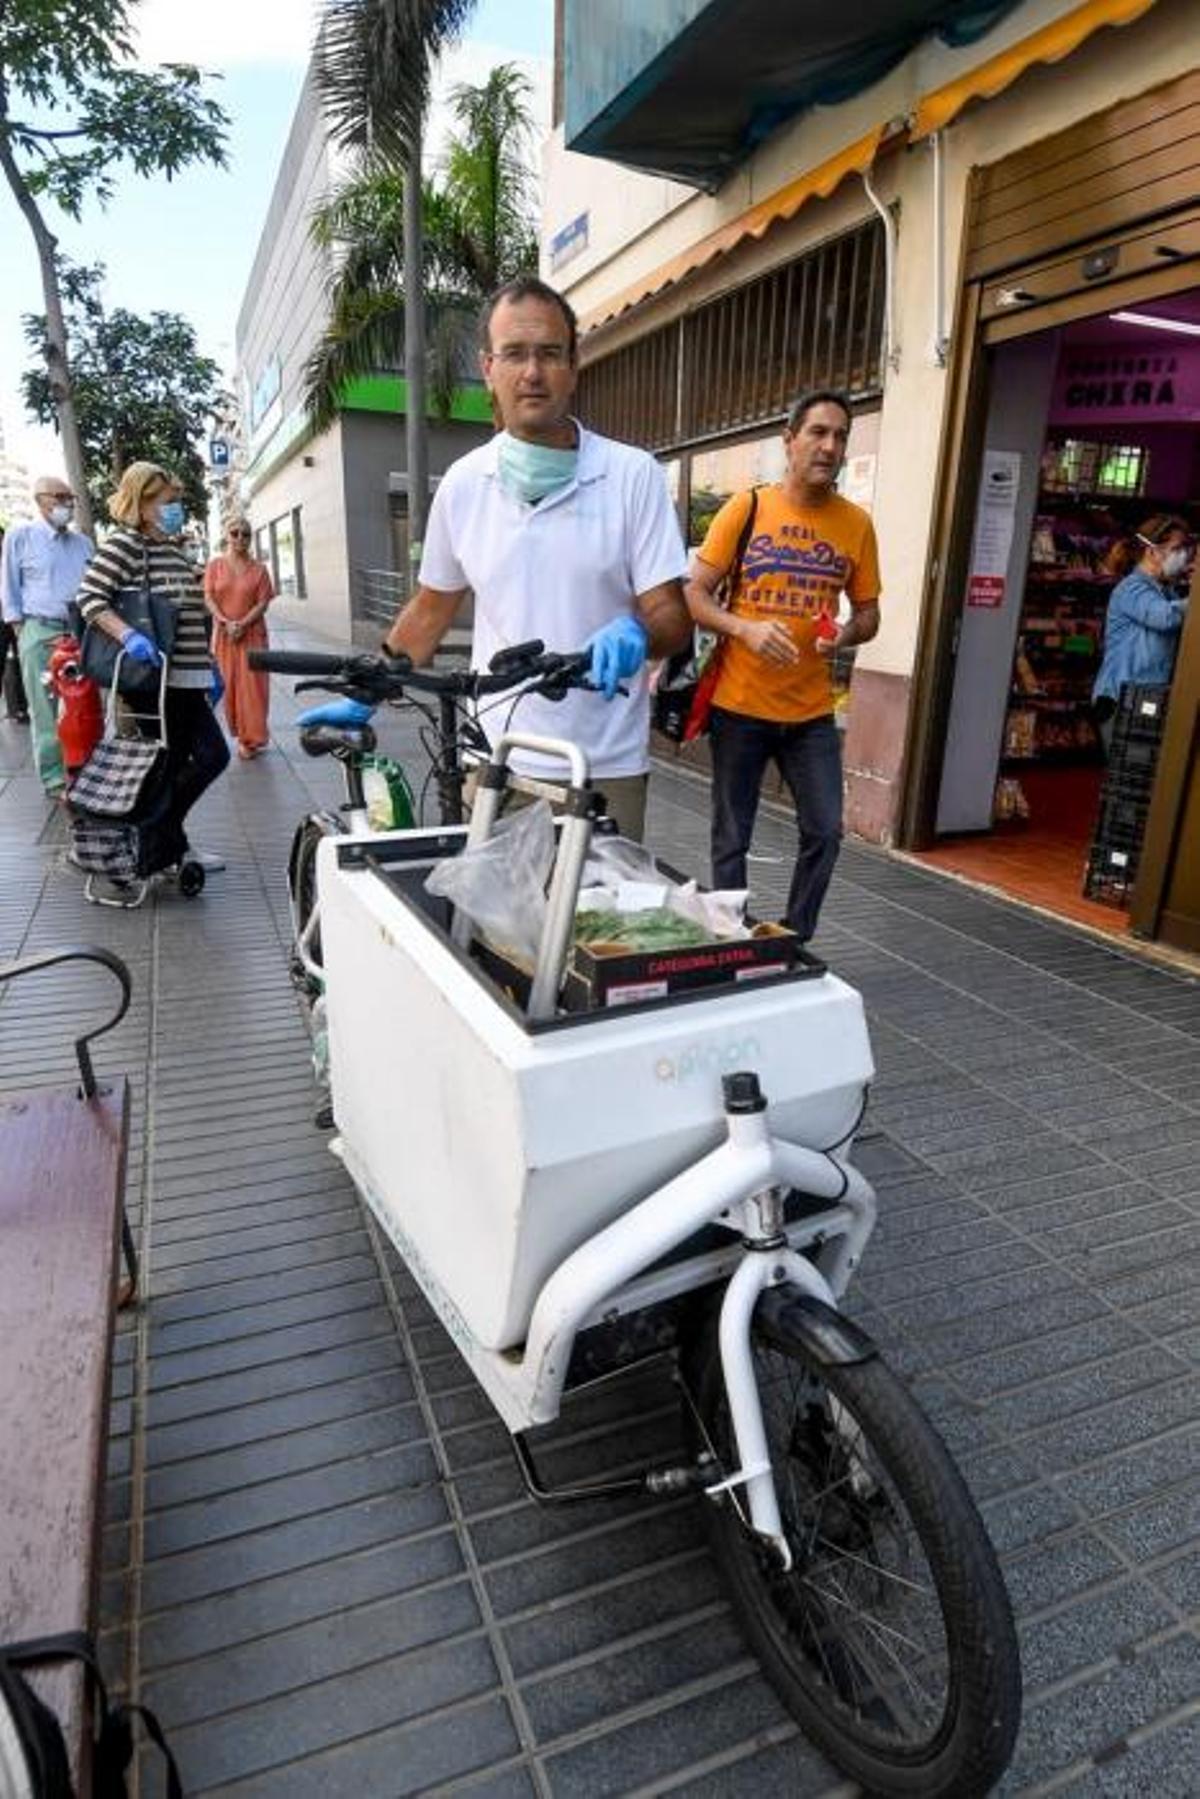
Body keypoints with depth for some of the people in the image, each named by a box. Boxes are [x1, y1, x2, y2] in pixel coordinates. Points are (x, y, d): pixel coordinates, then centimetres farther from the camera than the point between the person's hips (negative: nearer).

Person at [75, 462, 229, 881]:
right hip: (155, 678, -9)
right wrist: (128, 635, -31)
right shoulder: (125, 543, -8)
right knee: (170, 767, -2)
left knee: (213, 755, 7)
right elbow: (90, 597, -16)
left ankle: (168, 841, 19)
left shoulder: (173, 549, 19)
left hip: (185, 678, 9)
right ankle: (167, 845, 14)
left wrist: (208, 666, 21)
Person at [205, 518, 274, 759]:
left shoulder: (258, 568, 3)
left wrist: (242, 624, -15)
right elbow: (209, 598, -1)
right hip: (223, 634, 1)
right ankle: (242, 735, 13)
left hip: (252, 634, -1)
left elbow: (263, 602, -3)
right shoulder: (215, 565, 6)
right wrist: (227, 623, -16)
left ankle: (252, 737, 4)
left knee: (253, 686, -4)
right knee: (230, 684, 3)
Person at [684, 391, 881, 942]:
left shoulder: (856, 524, 5)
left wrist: (846, 634, -12)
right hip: (739, 705, -2)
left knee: (825, 831, 3)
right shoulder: (745, 508, -2)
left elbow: (868, 612, 12)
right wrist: (745, 628, -20)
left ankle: (795, 943, 22)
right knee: (732, 839, 6)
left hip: (811, 711, 3)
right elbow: (694, 595, -2)